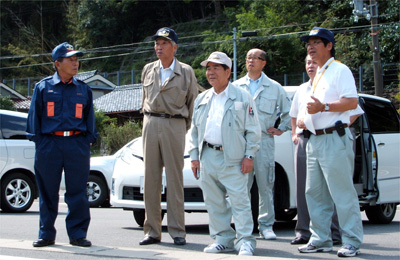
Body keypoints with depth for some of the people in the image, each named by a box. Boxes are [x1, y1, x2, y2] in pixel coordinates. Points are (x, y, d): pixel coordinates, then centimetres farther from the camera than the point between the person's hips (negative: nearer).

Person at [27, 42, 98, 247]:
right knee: (48, 192, 4)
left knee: (77, 191, -1)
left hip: (77, 144, 1)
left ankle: (77, 234, 6)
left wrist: (88, 142, 6)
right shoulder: (43, 87, 8)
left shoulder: (84, 90, 13)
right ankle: (46, 234, 13)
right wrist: (38, 141, 1)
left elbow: (89, 118, 16)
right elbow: (34, 116, 9)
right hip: (49, 144, -1)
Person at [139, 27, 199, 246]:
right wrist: (148, 119, 14)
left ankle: (177, 231, 0)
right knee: (151, 178, 2)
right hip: (150, 124, 4)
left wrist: (185, 127, 6)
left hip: (174, 125, -4)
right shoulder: (148, 70, 14)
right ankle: (152, 231, 7)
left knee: (174, 179, -4)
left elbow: (193, 102, 8)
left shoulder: (186, 72, 3)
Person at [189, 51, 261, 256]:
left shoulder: (242, 98, 1)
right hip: (207, 158, 5)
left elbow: (253, 130, -1)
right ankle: (222, 239, 16)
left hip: (232, 159, -5)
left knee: (239, 201, -7)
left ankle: (245, 241, -2)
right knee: (214, 204, 7)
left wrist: (249, 156, -8)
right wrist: (194, 156, 9)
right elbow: (194, 131, 18)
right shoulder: (202, 99, 15)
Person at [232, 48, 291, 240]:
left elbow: (288, 111, 17)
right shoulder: (236, 86, 14)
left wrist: (281, 129, 7)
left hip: (264, 140, -1)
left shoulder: (274, 88, 10)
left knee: (266, 186, -1)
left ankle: (266, 226, 5)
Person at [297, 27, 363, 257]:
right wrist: (305, 121, 14)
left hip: (335, 139, -9)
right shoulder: (317, 76, 21)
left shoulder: (340, 70, -6)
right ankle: (321, 240, 16)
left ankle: (352, 243, -5)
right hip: (314, 140, 9)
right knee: (314, 193, 9)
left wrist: (323, 107, -21)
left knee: (343, 193, -9)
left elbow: (352, 102, -17)